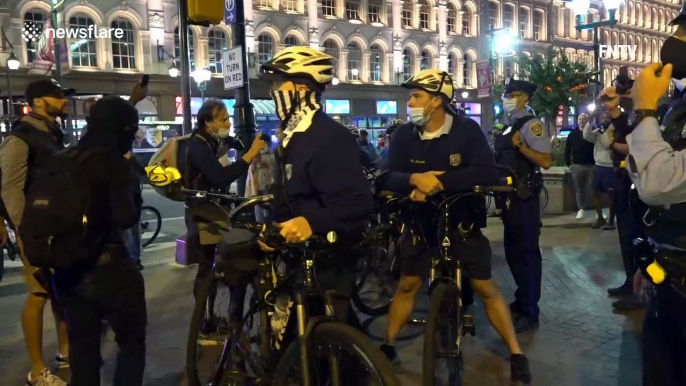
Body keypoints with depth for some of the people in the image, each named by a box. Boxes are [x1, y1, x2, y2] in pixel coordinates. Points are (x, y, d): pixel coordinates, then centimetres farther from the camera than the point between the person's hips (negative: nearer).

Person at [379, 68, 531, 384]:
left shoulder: (467, 130, -14)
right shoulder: (404, 135, -7)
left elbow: (487, 174, -26)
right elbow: (387, 178, -14)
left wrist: (437, 182, -33)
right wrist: (415, 178, -36)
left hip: (462, 222, -2)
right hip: (421, 221, 2)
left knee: (485, 287, 2)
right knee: (407, 285, 10)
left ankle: (516, 354, 15)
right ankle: (388, 346, 26)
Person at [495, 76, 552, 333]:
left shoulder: (531, 125, -12)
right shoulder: (507, 127, 15)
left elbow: (546, 161, -21)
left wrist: (520, 145, -25)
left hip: (524, 197, -9)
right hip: (510, 196, 9)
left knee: (527, 252, -3)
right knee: (513, 250, 17)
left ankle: (530, 313, 5)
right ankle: (521, 300, 32)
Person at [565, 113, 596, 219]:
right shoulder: (573, 133, 5)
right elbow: (567, 148, 5)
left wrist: (596, 161, -11)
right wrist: (568, 163, -1)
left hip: (591, 164, -2)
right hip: (577, 164, 2)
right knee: (579, 188, 7)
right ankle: (581, 209, 13)